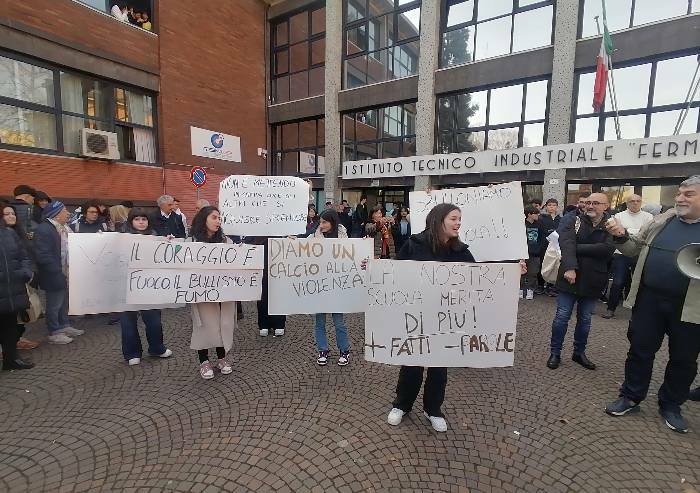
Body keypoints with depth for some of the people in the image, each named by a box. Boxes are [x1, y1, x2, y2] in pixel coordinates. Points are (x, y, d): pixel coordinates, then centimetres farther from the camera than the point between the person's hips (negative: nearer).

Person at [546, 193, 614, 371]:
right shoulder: (574, 220, -2)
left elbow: (607, 249, -19)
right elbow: (566, 244, -19)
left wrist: (578, 248, -19)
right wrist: (570, 267, -33)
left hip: (593, 281, 2)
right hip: (570, 276, -1)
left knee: (585, 319, 15)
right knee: (562, 316, 3)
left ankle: (579, 352, 32)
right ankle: (555, 353, 16)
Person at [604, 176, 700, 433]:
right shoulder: (662, 220, 6)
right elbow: (635, 249, 12)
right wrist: (622, 236, -8)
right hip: (649, 299, 2)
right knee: (640, 350, 11)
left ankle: (671, 405, 33)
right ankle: (631, 396, 26)